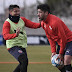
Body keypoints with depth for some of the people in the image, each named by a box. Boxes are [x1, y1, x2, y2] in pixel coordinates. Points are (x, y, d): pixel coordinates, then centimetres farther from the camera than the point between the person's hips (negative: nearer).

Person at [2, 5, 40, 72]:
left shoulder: (22, 20, 6)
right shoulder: (7, 23, -12)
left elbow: (33, 25, -1)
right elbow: (5, 36, -26)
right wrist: (15, 35, -44)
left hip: (22, 46, 8)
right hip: (13, 46, -8)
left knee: (23, 64, 17)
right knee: (24, 60, -25)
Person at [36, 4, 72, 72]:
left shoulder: (55, 22, -27)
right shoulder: (43, 23, 0)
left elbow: (63, 38, -23)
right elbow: (50, 38, 9)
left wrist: (61, 53, -16)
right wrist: (53, 51, 1)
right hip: (60, 43, 9)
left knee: (66, 60, -24)